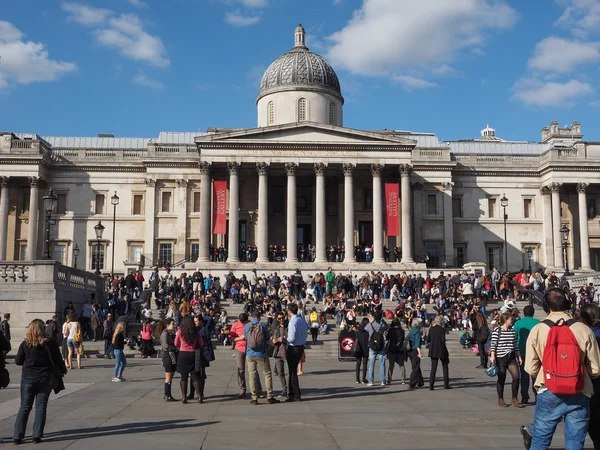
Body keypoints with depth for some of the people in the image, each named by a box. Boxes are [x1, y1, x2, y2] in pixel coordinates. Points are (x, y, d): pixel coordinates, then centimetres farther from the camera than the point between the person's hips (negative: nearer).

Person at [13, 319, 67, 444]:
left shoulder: (25, 343, -4)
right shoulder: (50, 342, -7)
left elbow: (18, 361, 1)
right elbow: (57, 360, -3)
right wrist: (63, 370, 14)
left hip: (28, 378, 1)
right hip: (45, 378, -1)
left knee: (24, 407, 9)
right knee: (41, 407, 7)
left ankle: (17, 436, 6)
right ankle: (37, 435, 3)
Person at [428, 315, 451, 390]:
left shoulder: (431, 329, 2)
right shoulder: (442, 329, -11)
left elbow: (428, 339, 3)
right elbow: (443, 340, -15)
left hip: (433, 350, 4)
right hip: (441, 350, -4)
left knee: (433, 367, 6)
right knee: (445, 367, 12)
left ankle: (431, 385, 0)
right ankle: (446, 384, 13)